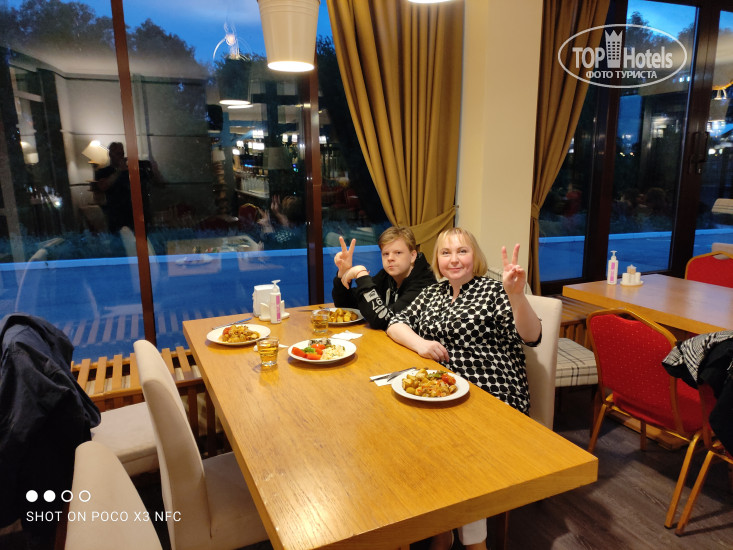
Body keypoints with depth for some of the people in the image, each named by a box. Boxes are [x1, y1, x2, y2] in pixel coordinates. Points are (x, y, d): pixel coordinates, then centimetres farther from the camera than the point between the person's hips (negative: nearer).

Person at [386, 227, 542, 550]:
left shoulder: (493, 291, -2)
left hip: (493, 399, -5)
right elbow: (395, 323, 10)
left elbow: (531, 338, -14)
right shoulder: (432, 293, 15)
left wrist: (517, 295, -32)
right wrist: (419, 342, -11)